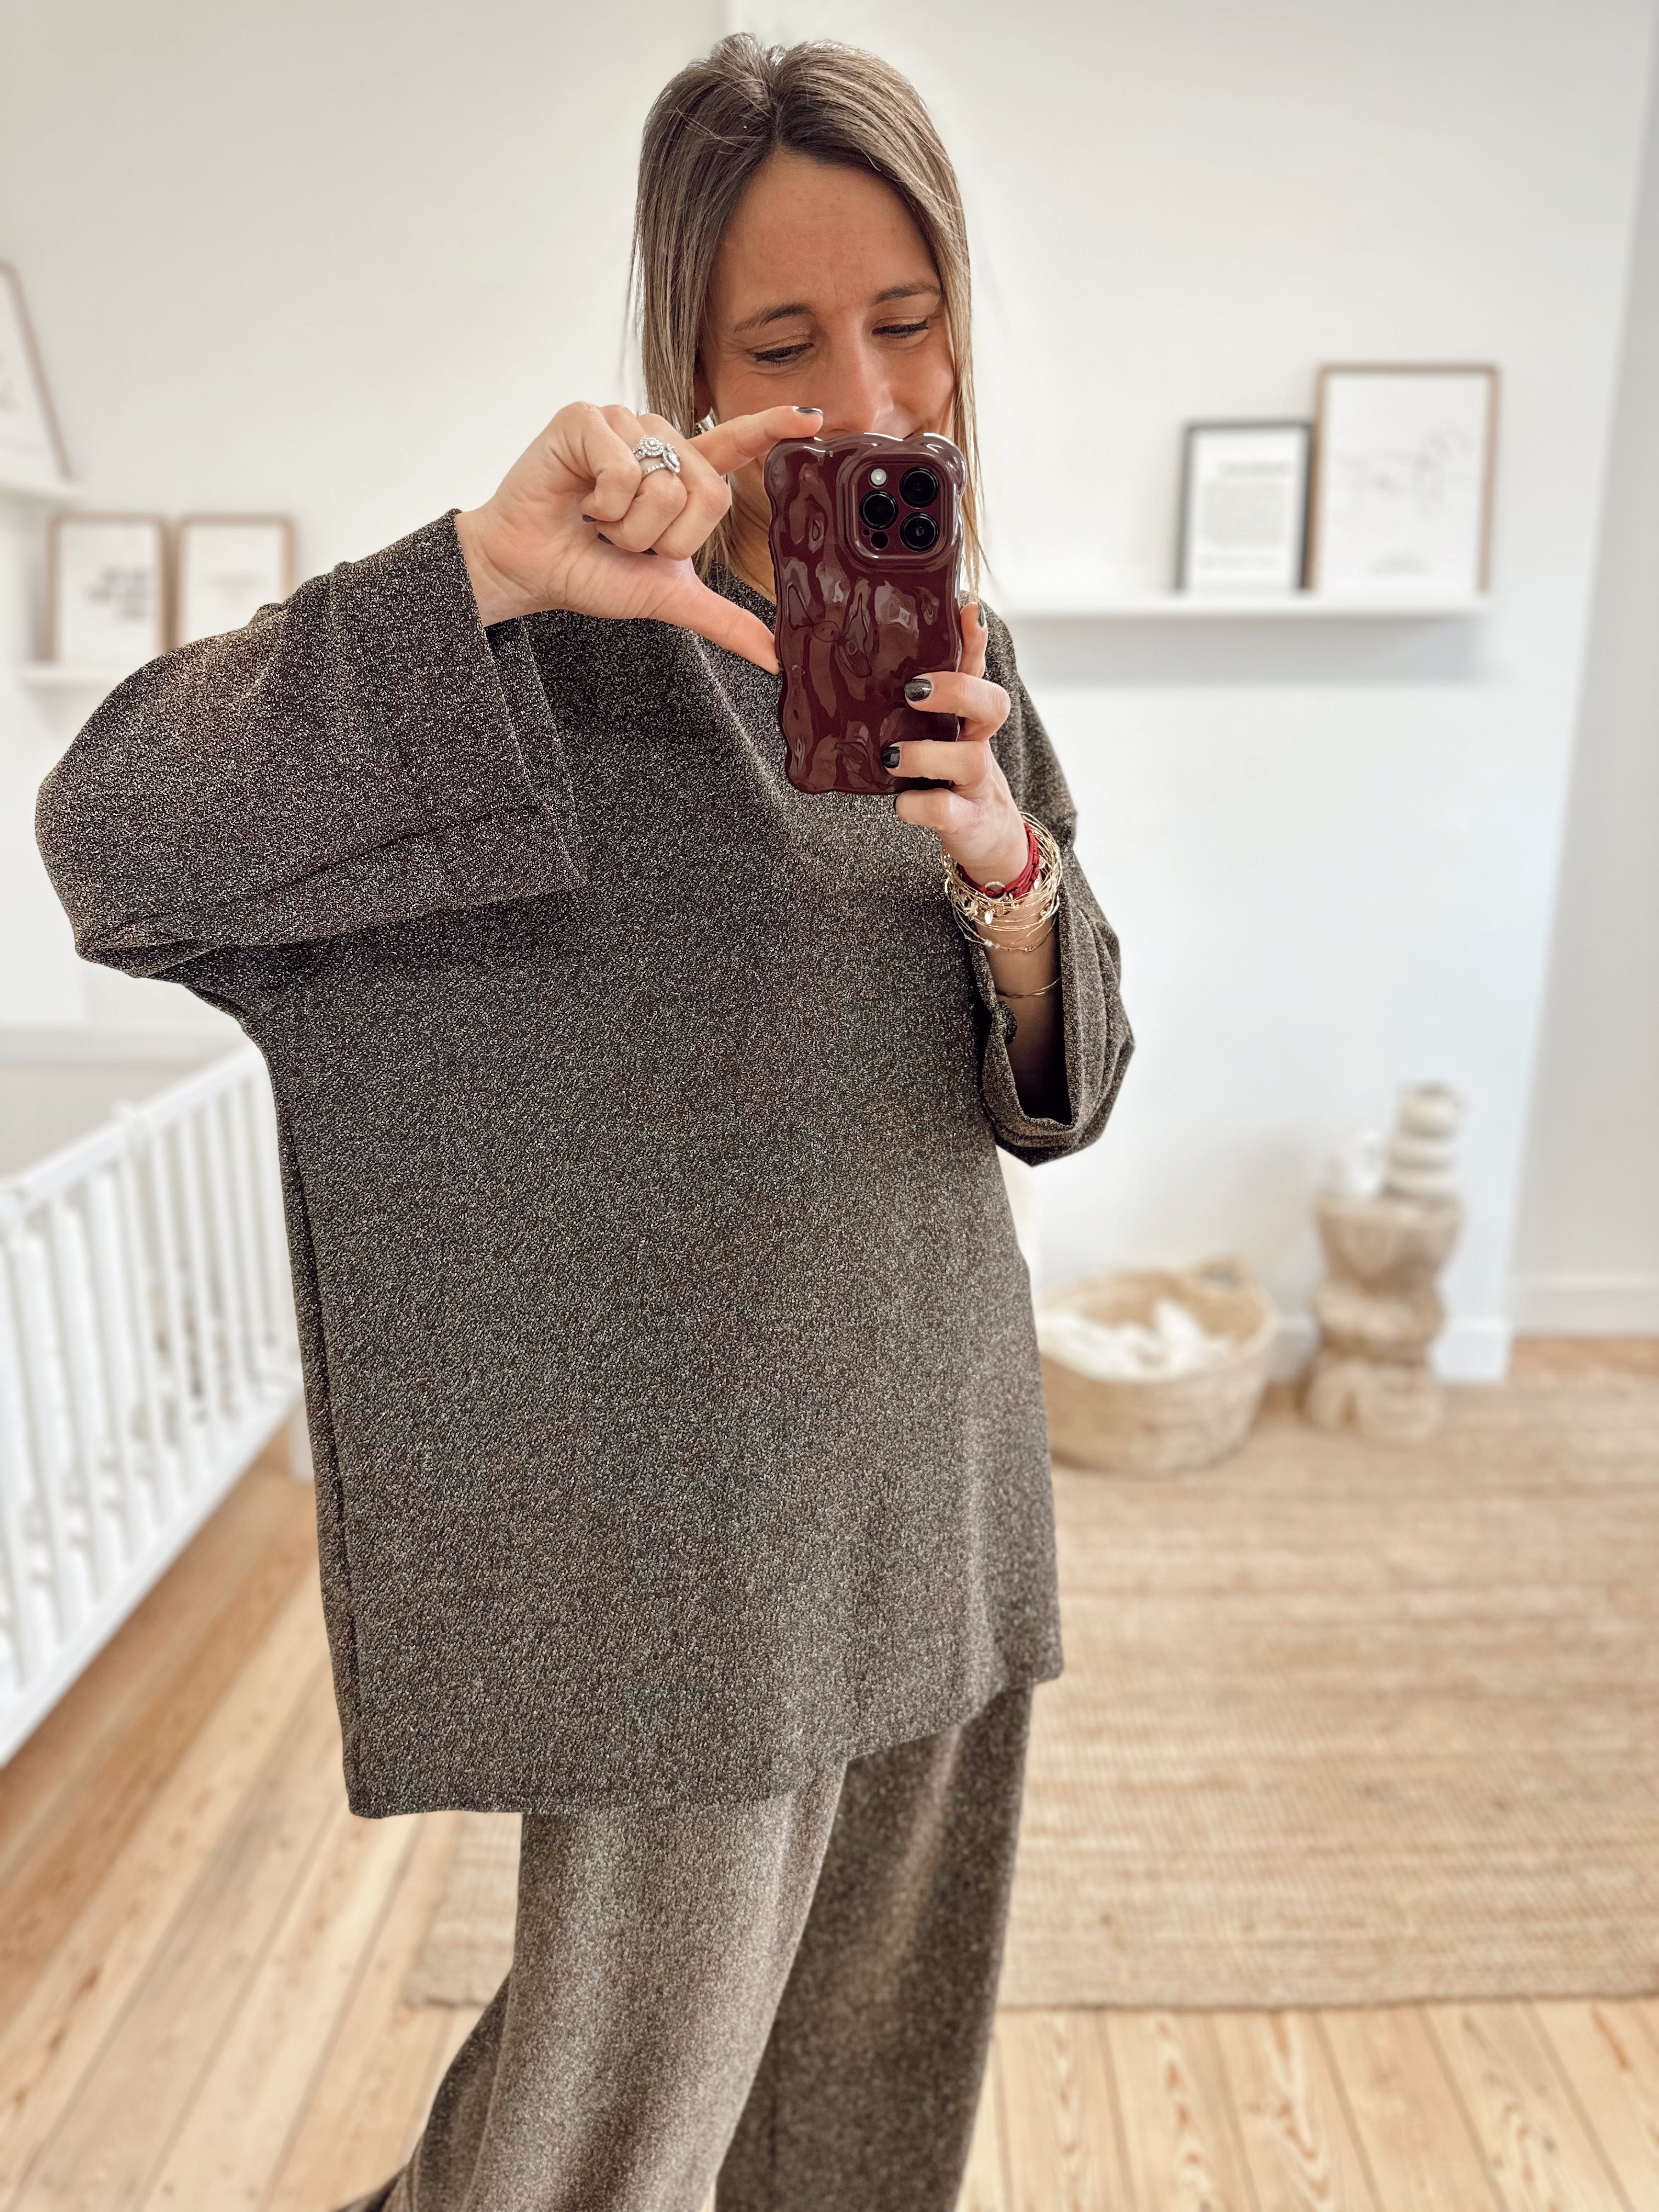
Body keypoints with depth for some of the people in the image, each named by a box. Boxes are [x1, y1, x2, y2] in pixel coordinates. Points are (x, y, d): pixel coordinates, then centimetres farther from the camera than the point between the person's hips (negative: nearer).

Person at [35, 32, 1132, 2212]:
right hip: (684, 1513, -5)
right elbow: (111, 833, -20)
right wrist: (484, 563, -31)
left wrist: (1006, 874, -16)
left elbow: (1056, 1091, 5)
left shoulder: (961, 655, 7)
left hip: (933, 1467, 6)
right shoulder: (575, 627, -10)